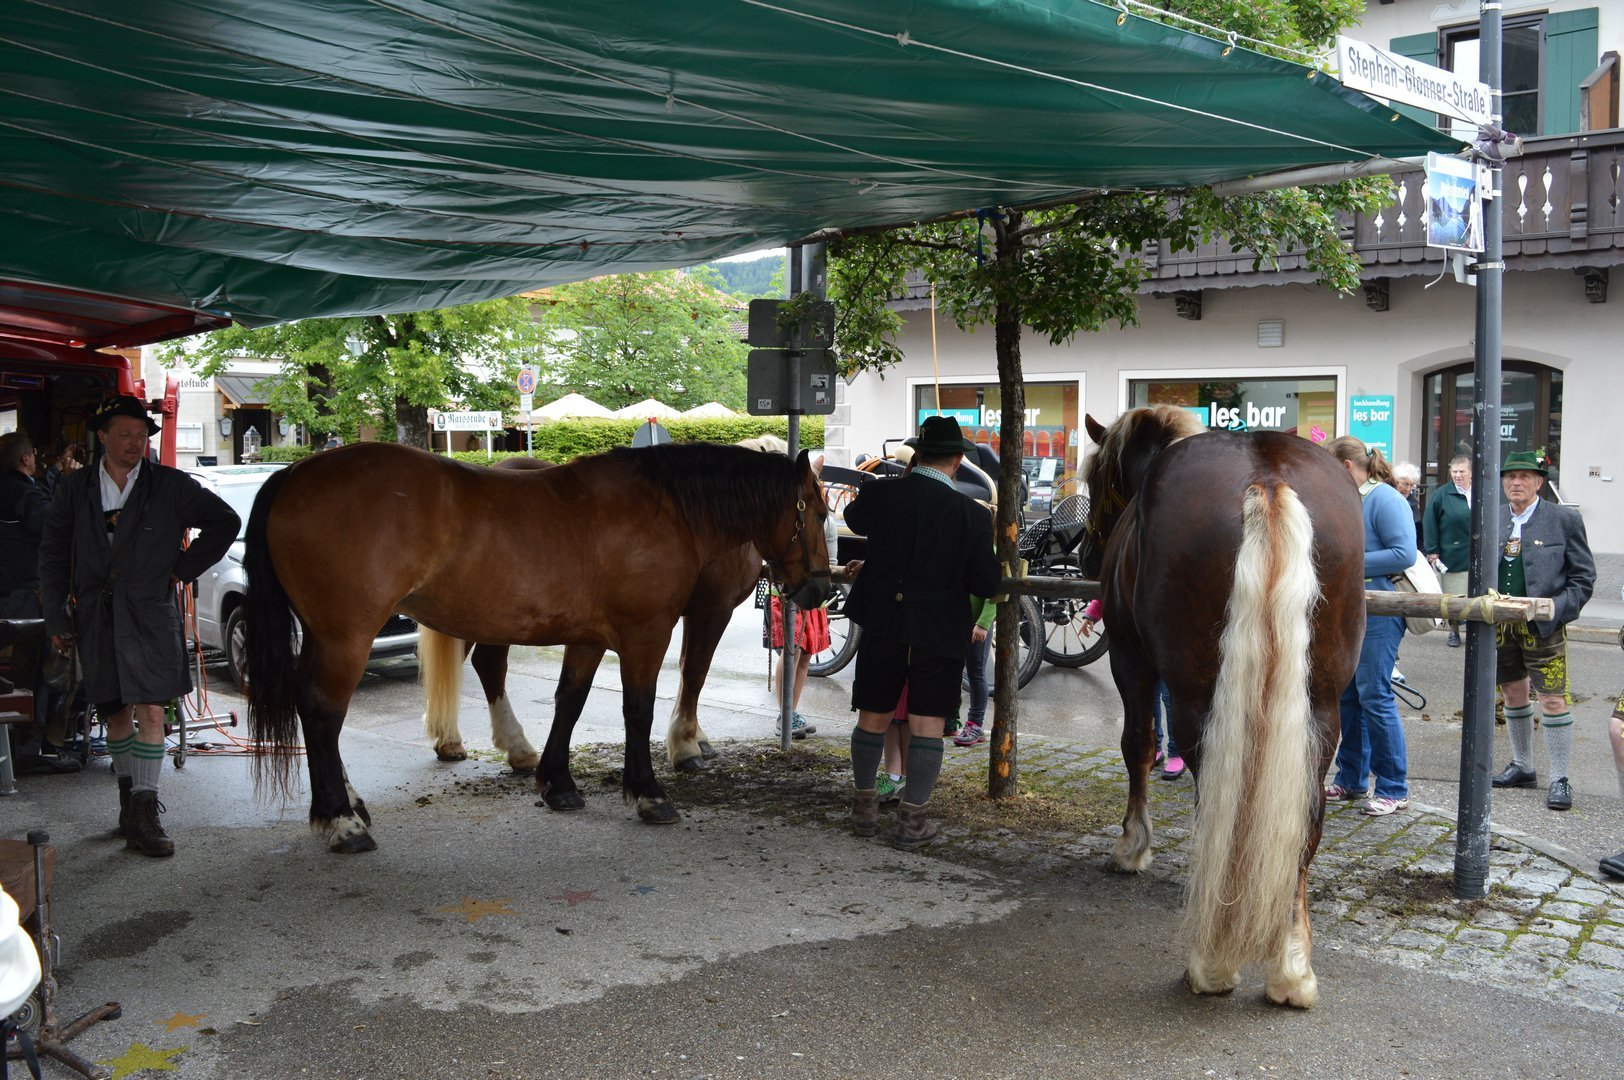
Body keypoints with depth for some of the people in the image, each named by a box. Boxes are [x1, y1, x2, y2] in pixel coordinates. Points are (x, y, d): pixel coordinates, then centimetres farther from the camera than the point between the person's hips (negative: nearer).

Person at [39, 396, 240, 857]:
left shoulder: (169, 485, 0)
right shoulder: (75, 488, 6)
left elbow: (225, 522, 7)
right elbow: (53, 554, 11)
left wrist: (184, 569, 2)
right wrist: (56, 617, 6)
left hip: (150, 615, -2)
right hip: (95, 618, 3)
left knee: (150, 712, -9)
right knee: (115, 714, 12)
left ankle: (144, 814, -5)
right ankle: (129, 797, 26)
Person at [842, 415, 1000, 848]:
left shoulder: (880, 493, -7)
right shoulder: (972, 515, -12)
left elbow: (855, 519, 16)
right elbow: (985, 585, -8)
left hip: (882, 621, 3)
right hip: (940, 629, -2)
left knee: (873, 716, 15)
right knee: (927, 723, 6)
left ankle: (864, 808, 27)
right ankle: (911, 819, 8)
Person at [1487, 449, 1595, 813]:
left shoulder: (1563, 519, -2)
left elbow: (1583, 575, -1)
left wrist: (1558, 610, -12)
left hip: (1543, 627, -4)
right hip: (1500, 626, 4)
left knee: (1553, 700, -6)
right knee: (1513, 694, 15)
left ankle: (1559, 780, 3)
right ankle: (1522, 767, 30)